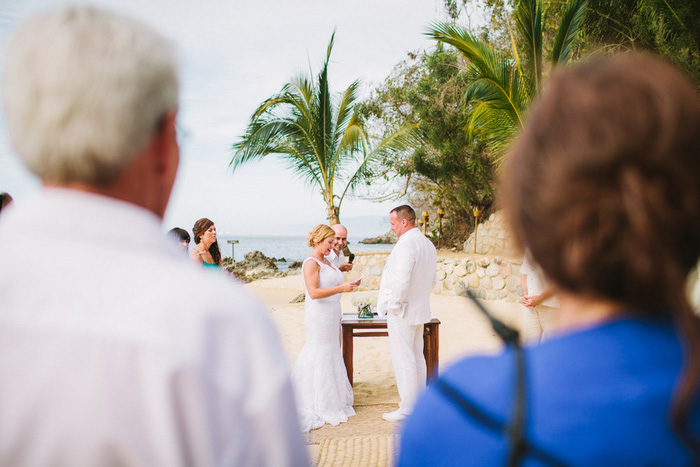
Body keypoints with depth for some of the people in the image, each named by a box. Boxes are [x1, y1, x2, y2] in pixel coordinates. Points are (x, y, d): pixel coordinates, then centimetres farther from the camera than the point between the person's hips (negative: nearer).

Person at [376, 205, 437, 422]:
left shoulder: (405, 244, -21)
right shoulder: (428, 244, 10)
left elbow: (401, 282, -27)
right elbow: (432, 279, 17)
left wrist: (392, 306, -15)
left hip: (402, 312, -10)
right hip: (420, 309, 10)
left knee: (403, 359, -2)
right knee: (417, 357, 17)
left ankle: (408, 409, 5)